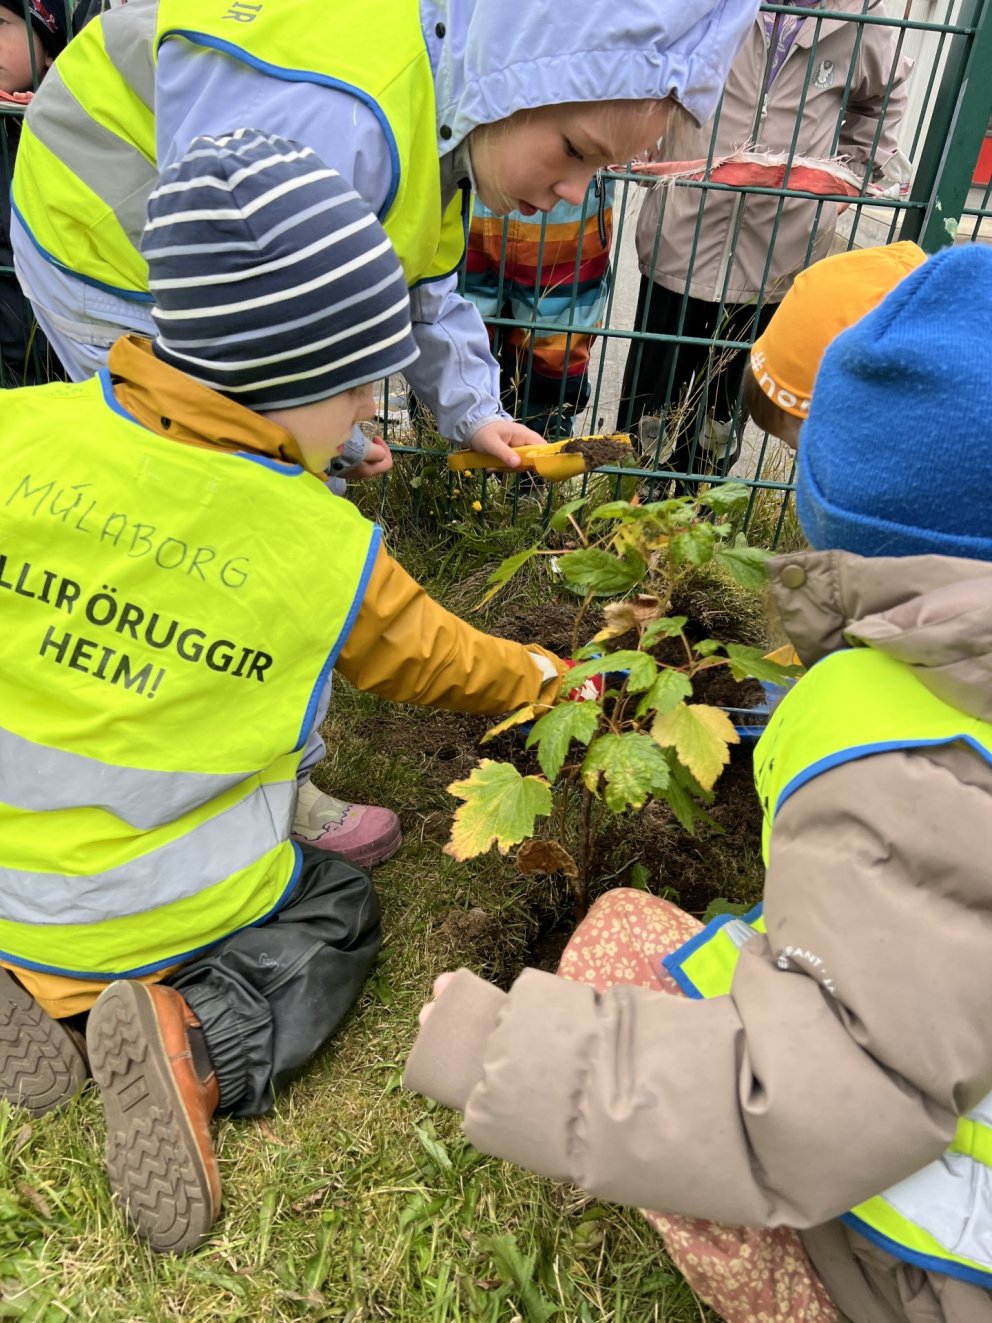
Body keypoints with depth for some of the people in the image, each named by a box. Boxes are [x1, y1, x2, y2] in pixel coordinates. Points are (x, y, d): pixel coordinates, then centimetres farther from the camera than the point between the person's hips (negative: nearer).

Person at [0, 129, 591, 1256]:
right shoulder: (327, 554, -21)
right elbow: (429, 659, -2)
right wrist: (536, 677, 17)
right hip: (162, 918, -3)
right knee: (340, 908, 22)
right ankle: (206, 1045, -5)